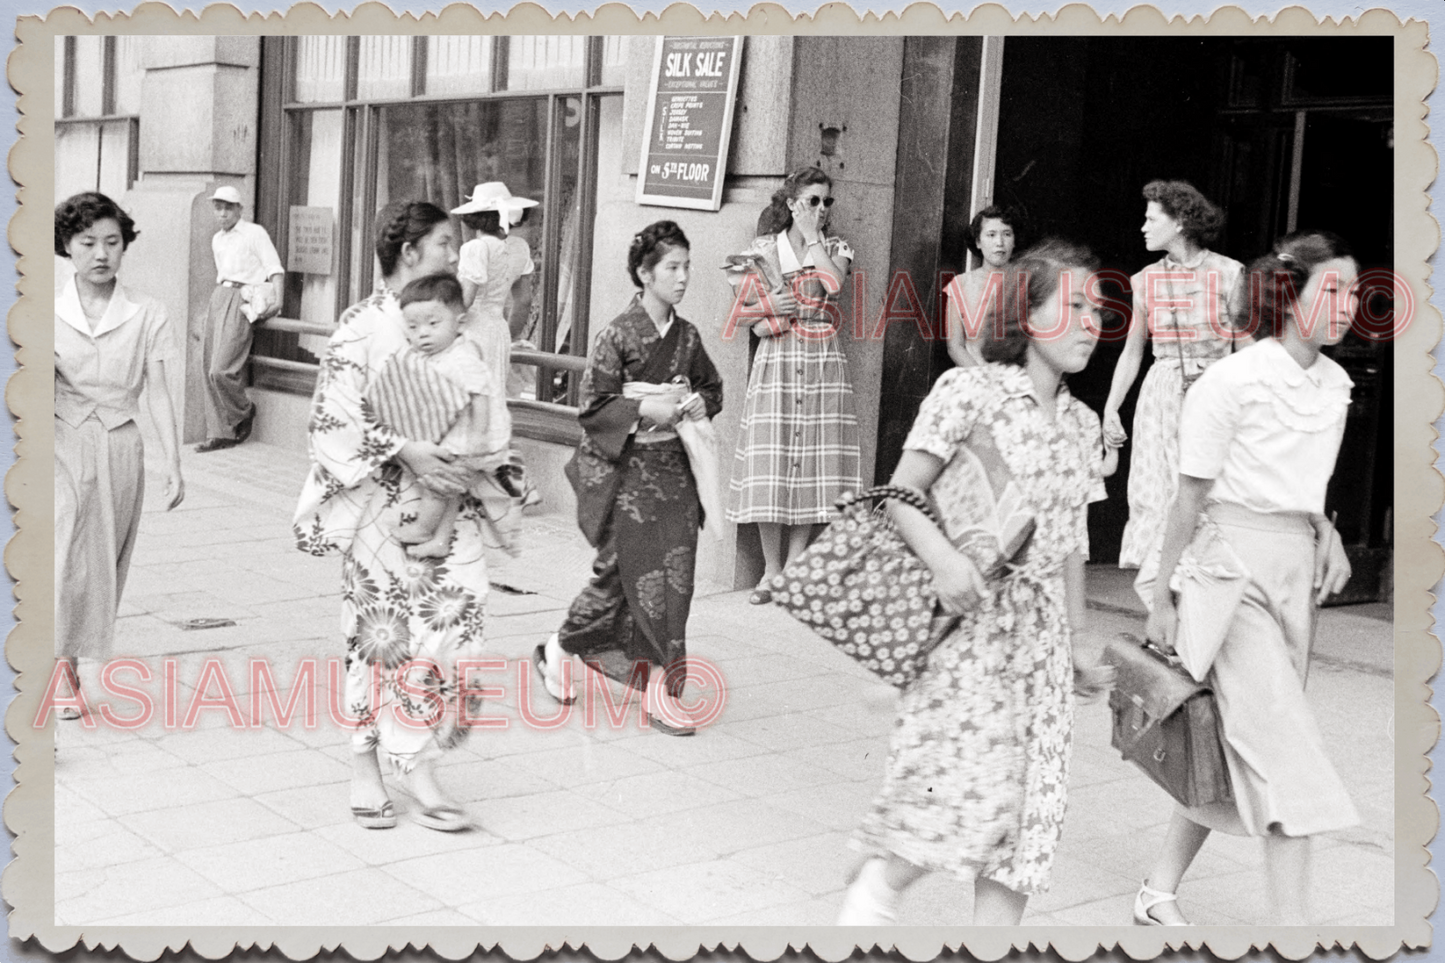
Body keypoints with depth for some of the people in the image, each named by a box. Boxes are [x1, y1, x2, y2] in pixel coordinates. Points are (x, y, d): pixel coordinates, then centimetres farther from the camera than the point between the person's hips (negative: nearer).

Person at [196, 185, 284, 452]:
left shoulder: (254, 233, 1)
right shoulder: (217, 240, 21)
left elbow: (274, 267, -6)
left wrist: (277, 299, -18)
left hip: (241, 299, -7)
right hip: (219, 297, 7)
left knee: (221, 370, -16)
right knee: (211, 370, 2)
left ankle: (244, 412, 10)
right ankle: (220, 433, 7)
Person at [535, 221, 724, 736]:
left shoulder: (687, 336, 8)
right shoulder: (618, 335, -9)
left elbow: (713, 386, 23)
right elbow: (593, 408, -10)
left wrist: (700, 403, 2)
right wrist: (646, 410, -19)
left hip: (672, 469, 6)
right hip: (624, 470, -6)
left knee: (674, 575, 0)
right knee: (623, 572, -2)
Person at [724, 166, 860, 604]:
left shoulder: (836, 247, 10)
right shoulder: (765, 247, 6)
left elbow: (833, 282, -13)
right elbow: (741, 302, 2)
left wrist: (813, 237, -6)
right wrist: (773, 307, -13)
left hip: (823, 363, 2)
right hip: (777, 360, -1)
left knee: (816, 461, -2)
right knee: (770, 464, -4)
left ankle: (794, 566, 7)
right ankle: (771, 570, 5)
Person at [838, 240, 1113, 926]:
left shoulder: (1082, 424, 12)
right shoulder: (970, 390, -6)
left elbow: (1071, 544, 17)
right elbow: (901, 495, -7)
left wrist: (1078, 644, 17)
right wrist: (944, 557, -25)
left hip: (1038, 634, 6)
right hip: (966, 621, -6)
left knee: (1028, 802, 5)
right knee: (961, 794, -9)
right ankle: (865, 906, 10)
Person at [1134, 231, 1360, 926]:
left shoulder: (1336, 385, 9)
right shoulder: (1233, 380, -12)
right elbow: (1190, 500, -8)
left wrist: (1325, 532, 5)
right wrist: (1162, 600, -3)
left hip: (1295, 575, 7)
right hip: (1231, 572, -7)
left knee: (1230, 748, 11)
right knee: (1283, 751, -12)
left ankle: (1159, 893, 25)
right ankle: (1294, 927, -9)